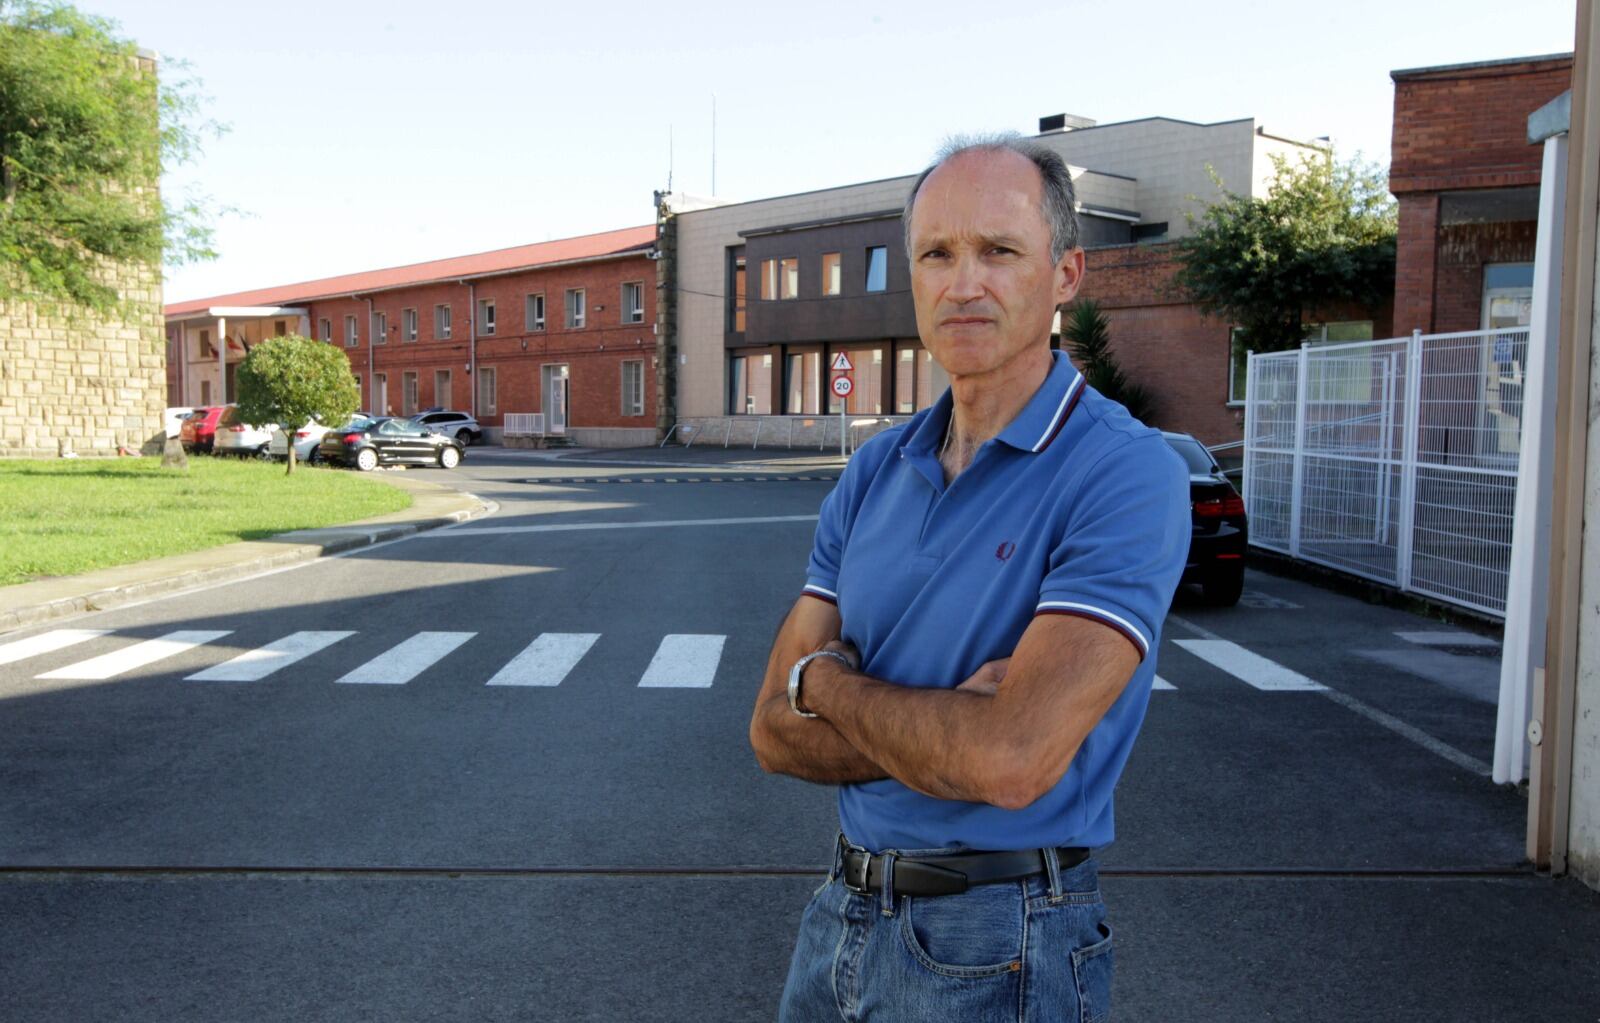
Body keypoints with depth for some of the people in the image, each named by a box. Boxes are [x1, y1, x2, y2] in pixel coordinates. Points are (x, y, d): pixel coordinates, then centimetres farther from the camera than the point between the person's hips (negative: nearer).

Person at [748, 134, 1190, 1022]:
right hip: (842, 913, 6)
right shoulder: (873, 473, 1)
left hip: (999, 947, -5)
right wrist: (955, 732, -19)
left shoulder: (1125, 474, -19)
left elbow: (1014, 759, -29)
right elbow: (779, 731, -2)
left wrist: (825, 680, -12)